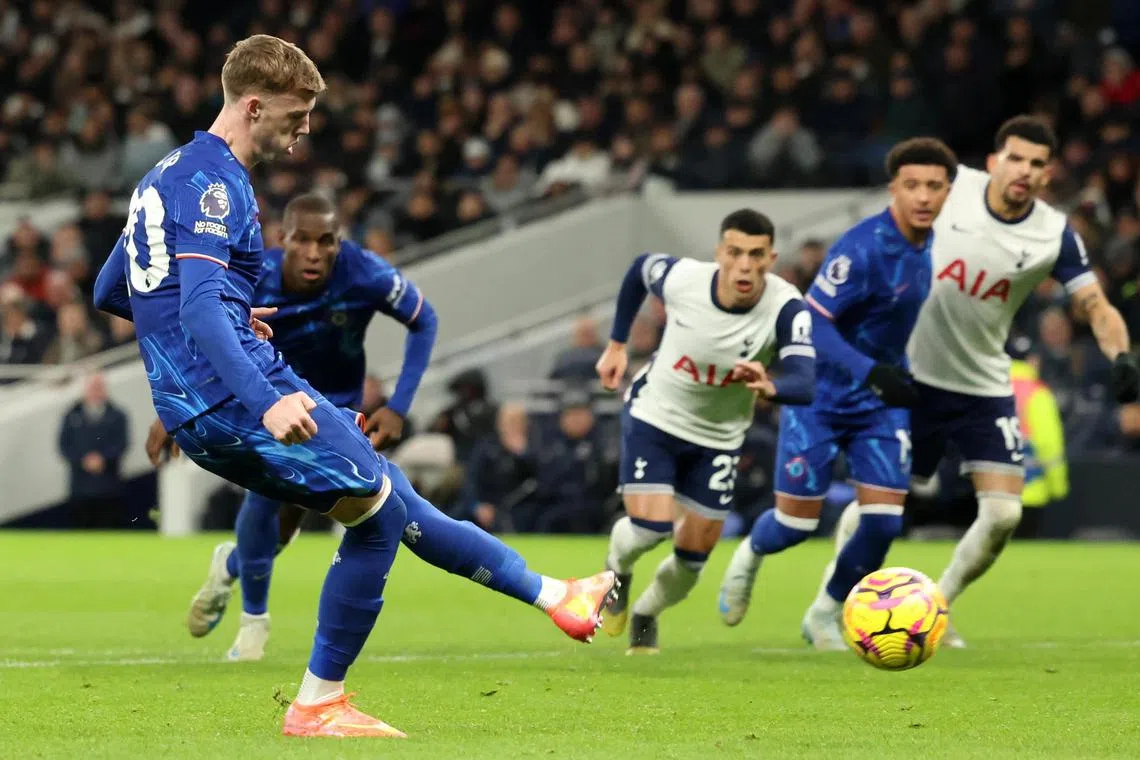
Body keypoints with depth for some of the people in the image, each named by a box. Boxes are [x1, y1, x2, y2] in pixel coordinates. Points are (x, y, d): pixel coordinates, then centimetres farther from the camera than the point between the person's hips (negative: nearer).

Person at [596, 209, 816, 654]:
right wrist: (616, 345, 6)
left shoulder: (786, 309, -29)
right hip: (654, 417, -1)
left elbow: (805, 385, -42)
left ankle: (645, 616, 39)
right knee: (650, 526, -19)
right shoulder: (680, 278, -25)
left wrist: (770, 387, -65)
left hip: (718, 437, 1)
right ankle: (618, 568, 18)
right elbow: (640, 268, 1)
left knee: (693, 555, 7)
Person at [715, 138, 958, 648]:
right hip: (821, 397, -6)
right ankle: (750, 555, 37)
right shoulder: (863, 248, -25)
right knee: (796, 524, 0)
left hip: (881, 401, 6)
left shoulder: (929, 244, -1)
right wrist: (871, 372, -39)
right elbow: (810, 322, -29)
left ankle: (825, 617, 16)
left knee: (884, 520, -6)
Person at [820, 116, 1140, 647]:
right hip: (910, 377, -1)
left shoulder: (1054, 235, -10)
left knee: (1003, 513, -10)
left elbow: (1096, 307, -15)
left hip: (985, 389, 1)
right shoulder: (951, 188, -12)